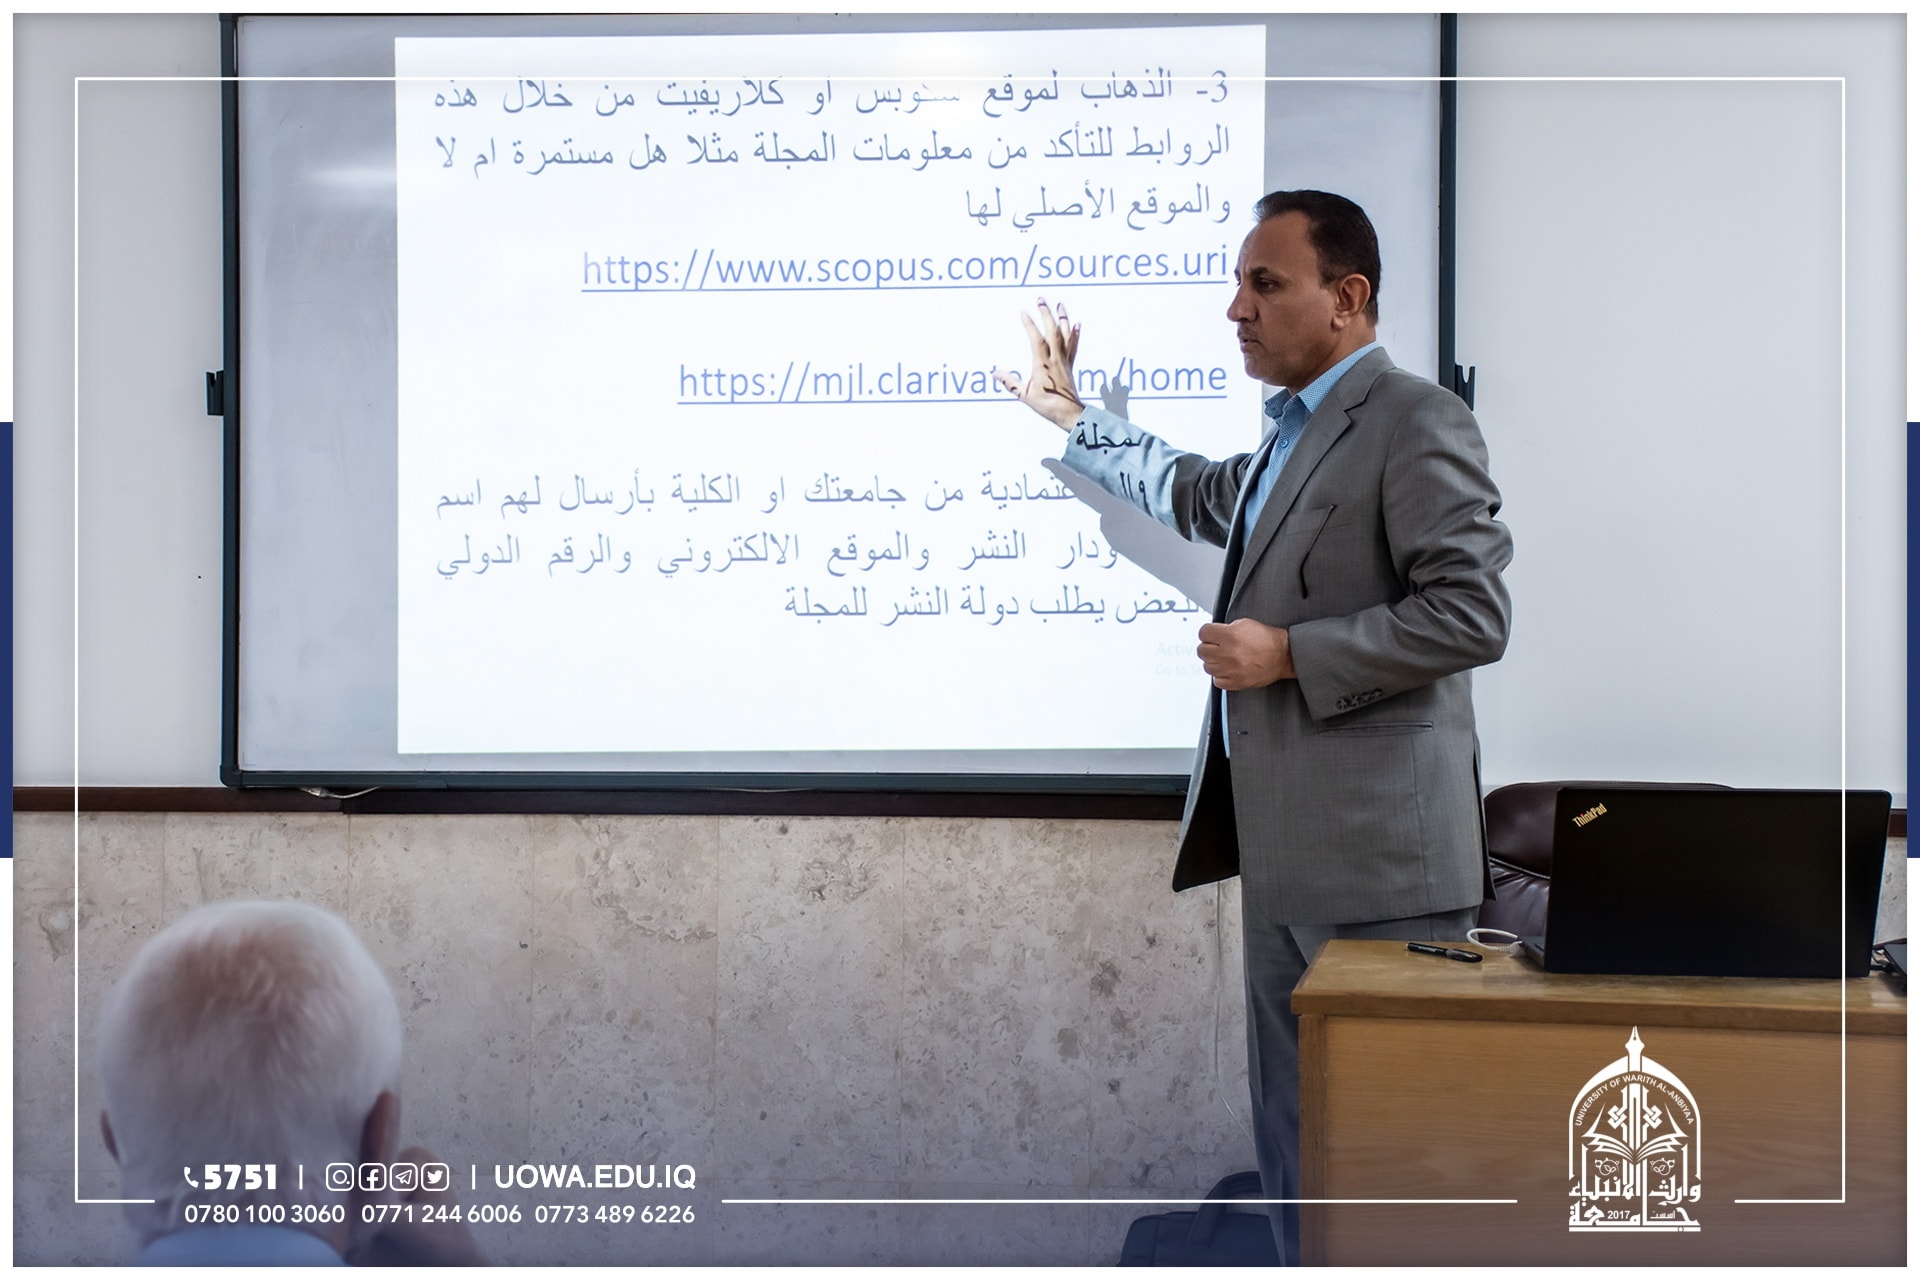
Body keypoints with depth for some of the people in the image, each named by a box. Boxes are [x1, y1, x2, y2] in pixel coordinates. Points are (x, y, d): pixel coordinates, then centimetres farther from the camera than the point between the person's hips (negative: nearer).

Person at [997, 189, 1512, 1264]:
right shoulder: (1293, 432, 19)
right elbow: (1199, 499, 39)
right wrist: (1075, 419, 40)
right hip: (1288, 851, 10)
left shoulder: (1415, 421, -12)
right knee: (1293, 1116, 16)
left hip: (1380, 852, -10)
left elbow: (1471, 612, -20)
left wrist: (1290, 653, -18)